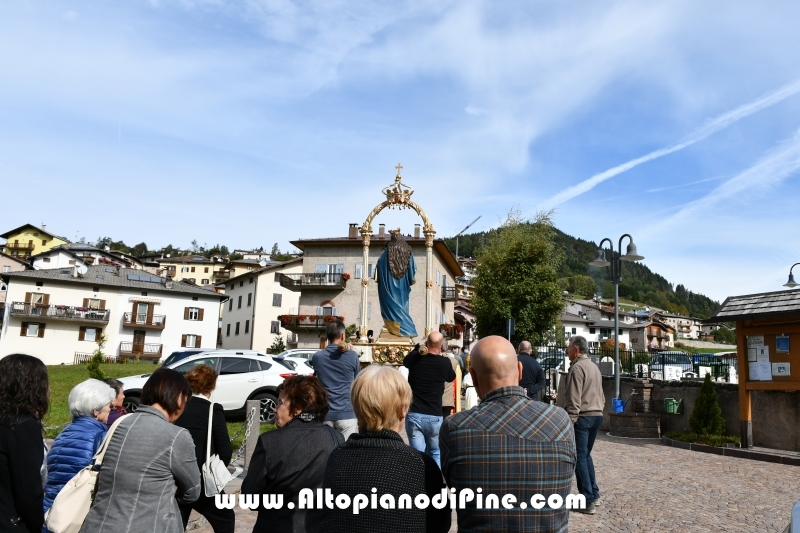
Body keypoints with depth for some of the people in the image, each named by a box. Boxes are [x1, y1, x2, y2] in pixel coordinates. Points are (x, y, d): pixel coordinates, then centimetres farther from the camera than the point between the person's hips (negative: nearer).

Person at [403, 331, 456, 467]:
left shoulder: (414, 359, -3)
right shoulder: (444, 362, -7)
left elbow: (405, 361, 23)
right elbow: (452, 377, 16)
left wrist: (419, 347, 27)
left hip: (413, 415, 1)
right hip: (435, 417, 0)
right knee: (435, 454, 18)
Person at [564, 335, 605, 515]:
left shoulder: (577, 367, -14)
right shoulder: (594, 367, 14)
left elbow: (574, 399, -19)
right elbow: (601, 394, 18)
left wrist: (570, 420, -16)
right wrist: (599, 410, 22)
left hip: (582, 417, -9)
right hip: (596, 415, 9)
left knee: (579, 458, -3)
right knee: (586, 455, 19)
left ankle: (588, 502, -2)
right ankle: (594, 494, 24)